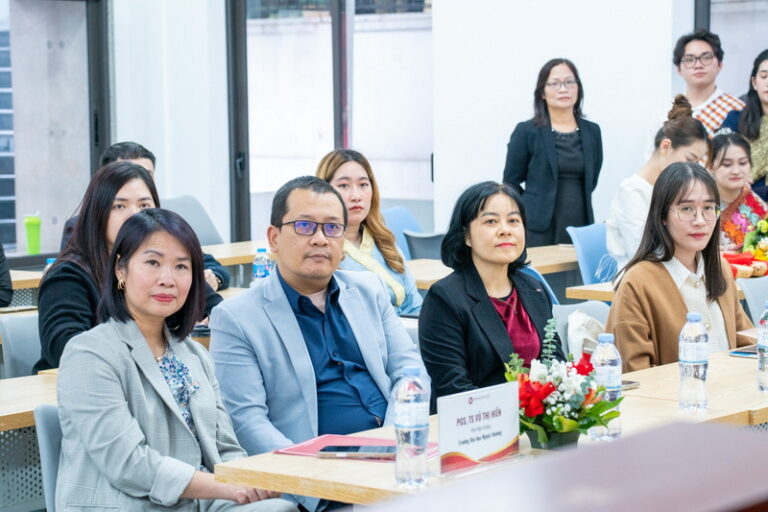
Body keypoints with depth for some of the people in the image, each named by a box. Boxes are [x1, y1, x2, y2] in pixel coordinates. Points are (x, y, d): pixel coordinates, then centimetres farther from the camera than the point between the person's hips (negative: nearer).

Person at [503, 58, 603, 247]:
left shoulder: (592, 132, 11)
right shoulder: (526, 132, 0)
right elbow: (511, 183, 3)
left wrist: (572, 205, 9)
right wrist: (534, 209, 1)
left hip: (581, 229, 3)